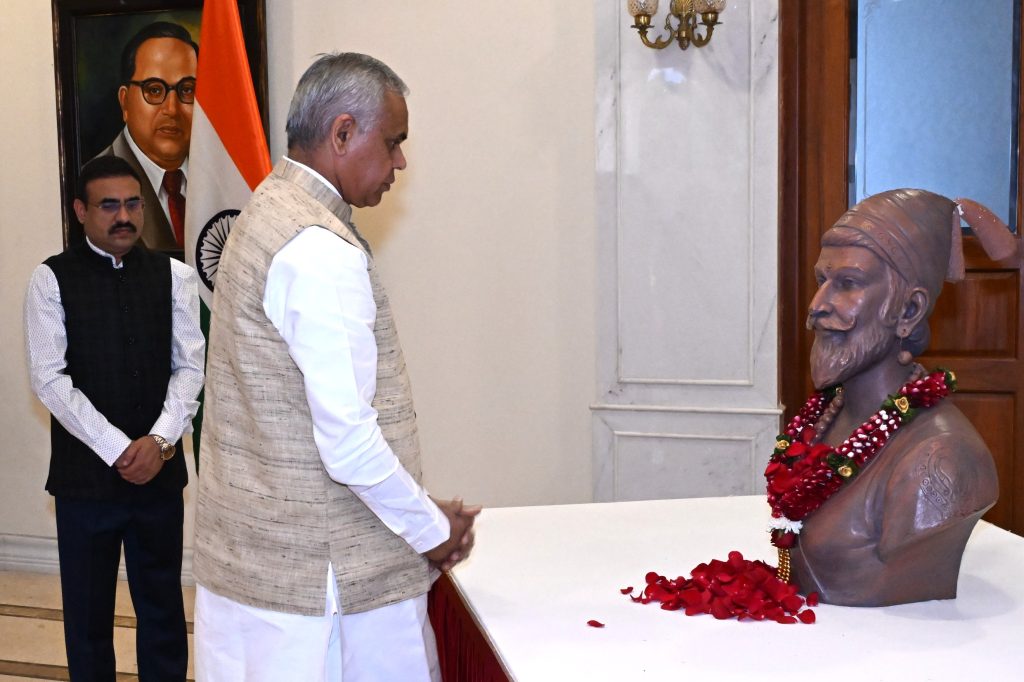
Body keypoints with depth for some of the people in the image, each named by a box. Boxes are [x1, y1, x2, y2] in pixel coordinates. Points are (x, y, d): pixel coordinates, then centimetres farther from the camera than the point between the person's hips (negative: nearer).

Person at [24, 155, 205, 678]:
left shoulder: (174, 276, 3)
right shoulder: (52, 279, -3)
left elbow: (191, 366, 1)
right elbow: (49, 379, -8)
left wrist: (159, 441, -14)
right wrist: (118, 450, -14)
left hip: (159, 471, 2)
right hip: (84, 473, -1)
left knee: (162, 606, 10)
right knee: (87, 612, 10)